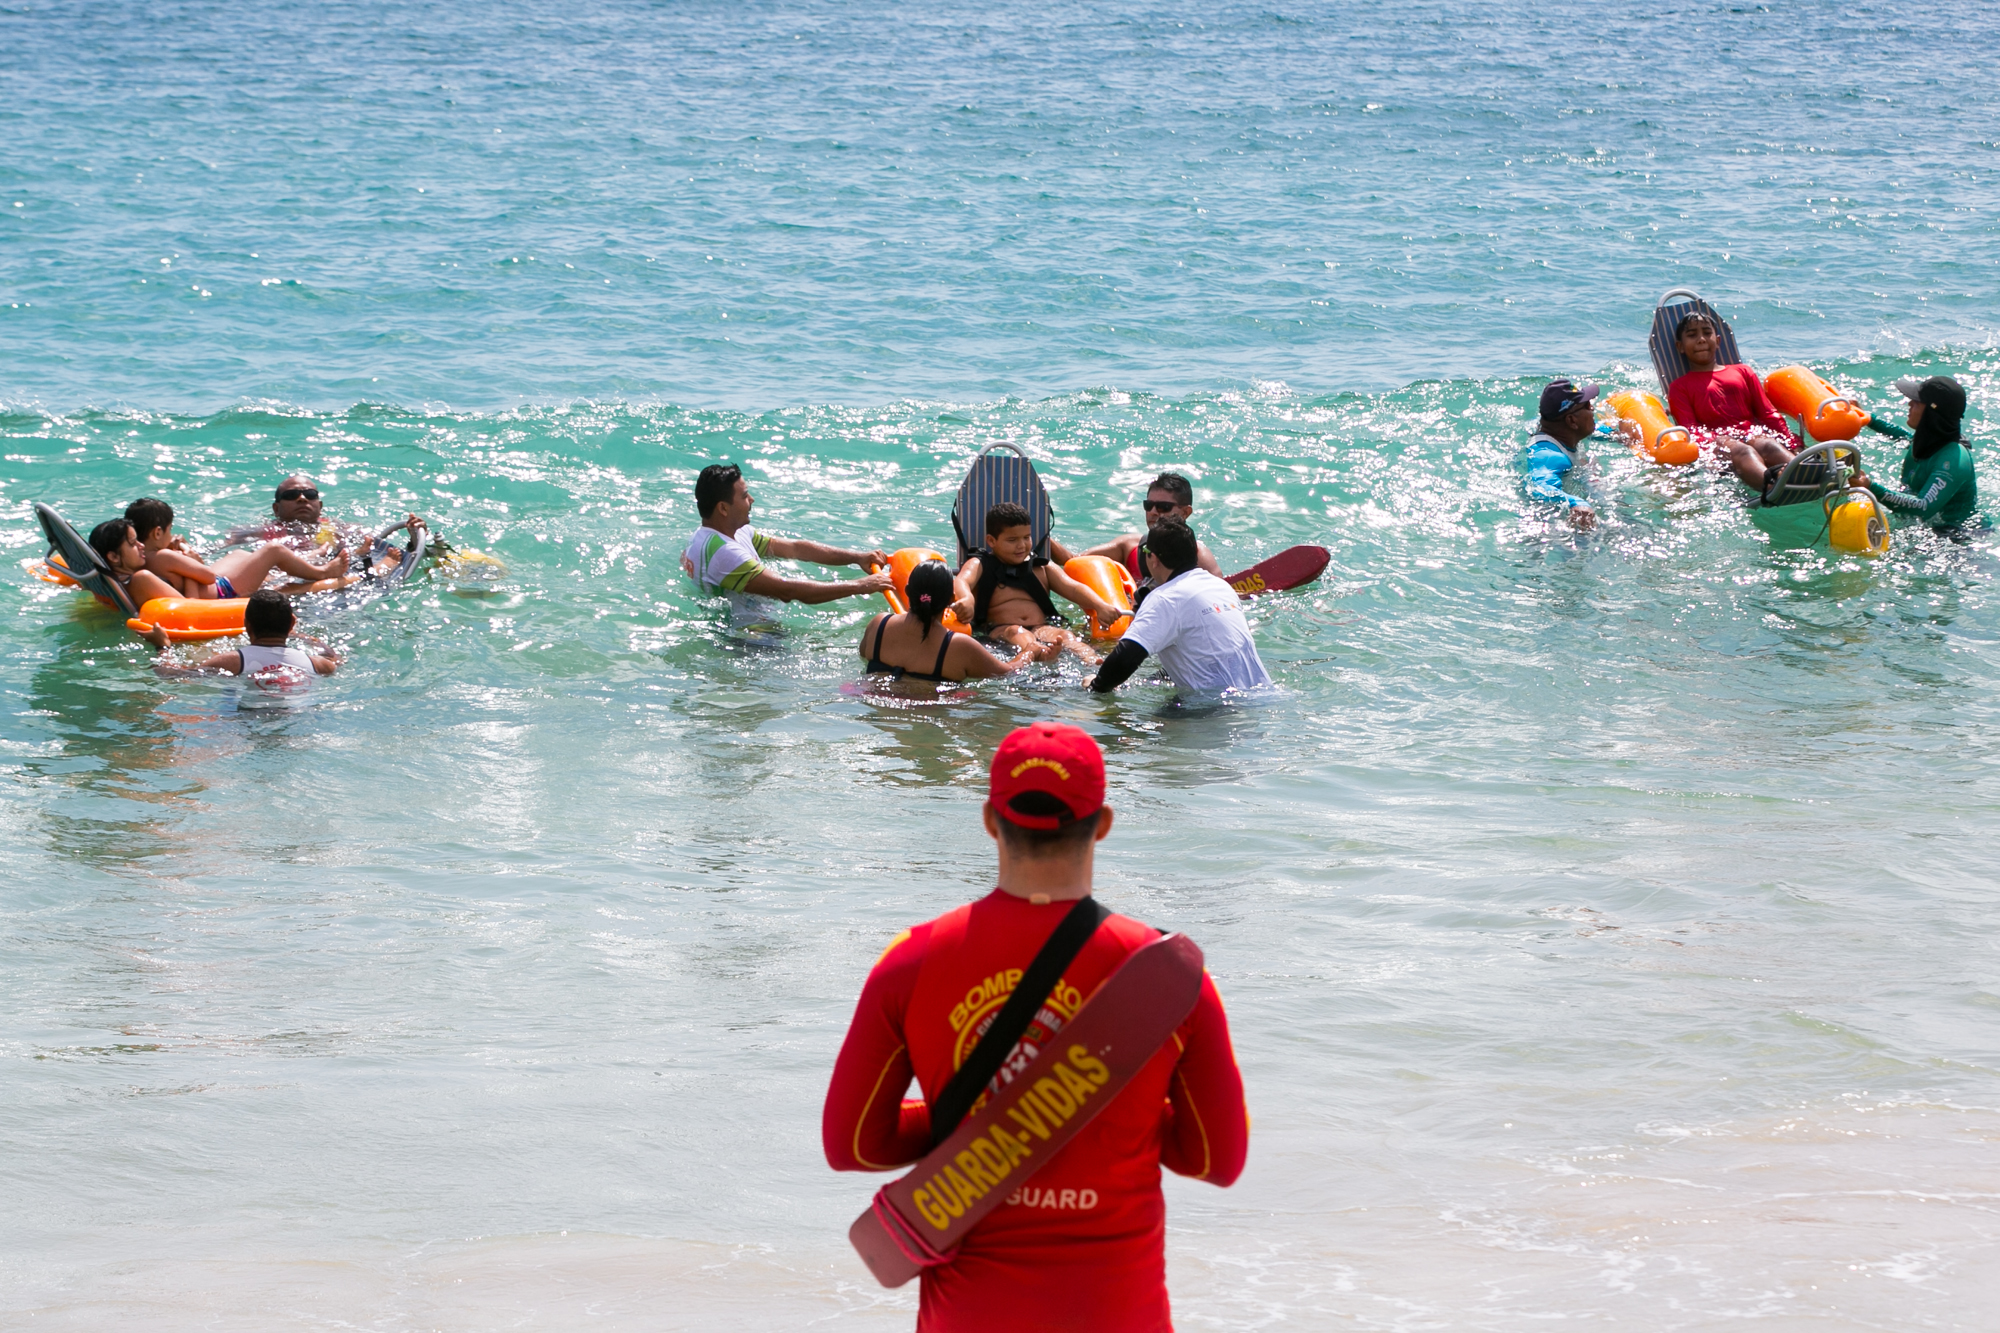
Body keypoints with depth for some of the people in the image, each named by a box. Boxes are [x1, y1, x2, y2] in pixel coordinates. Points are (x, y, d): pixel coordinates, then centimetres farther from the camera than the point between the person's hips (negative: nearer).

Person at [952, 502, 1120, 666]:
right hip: (998, 629, -3)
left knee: (1064, 635, -29)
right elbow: (963, 581, -12)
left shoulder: (1042, 568, 23)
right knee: (1017, 634, -36)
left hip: (1042, 627, 3)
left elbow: (1073, 588, 9)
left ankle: (1093, 662, -60)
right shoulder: (980, 565, 11)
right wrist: (967, 600, -40)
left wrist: (1100, 606, -13)